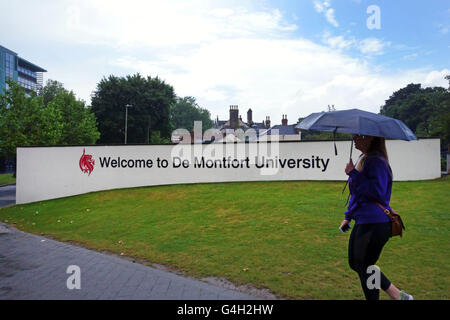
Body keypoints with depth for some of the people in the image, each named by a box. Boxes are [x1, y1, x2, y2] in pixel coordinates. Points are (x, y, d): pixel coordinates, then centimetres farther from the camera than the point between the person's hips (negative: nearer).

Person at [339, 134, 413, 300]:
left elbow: (377, 193, -26)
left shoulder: (377, 162, -17)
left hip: (374, 225, -10)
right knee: (355, 263, 18)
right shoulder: (363, 159, 13)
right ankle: (399, 296, 30)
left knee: (364, 268, 3)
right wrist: (348, 216, 23)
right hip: (362, 222, 10)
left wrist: (354, 174, -22)